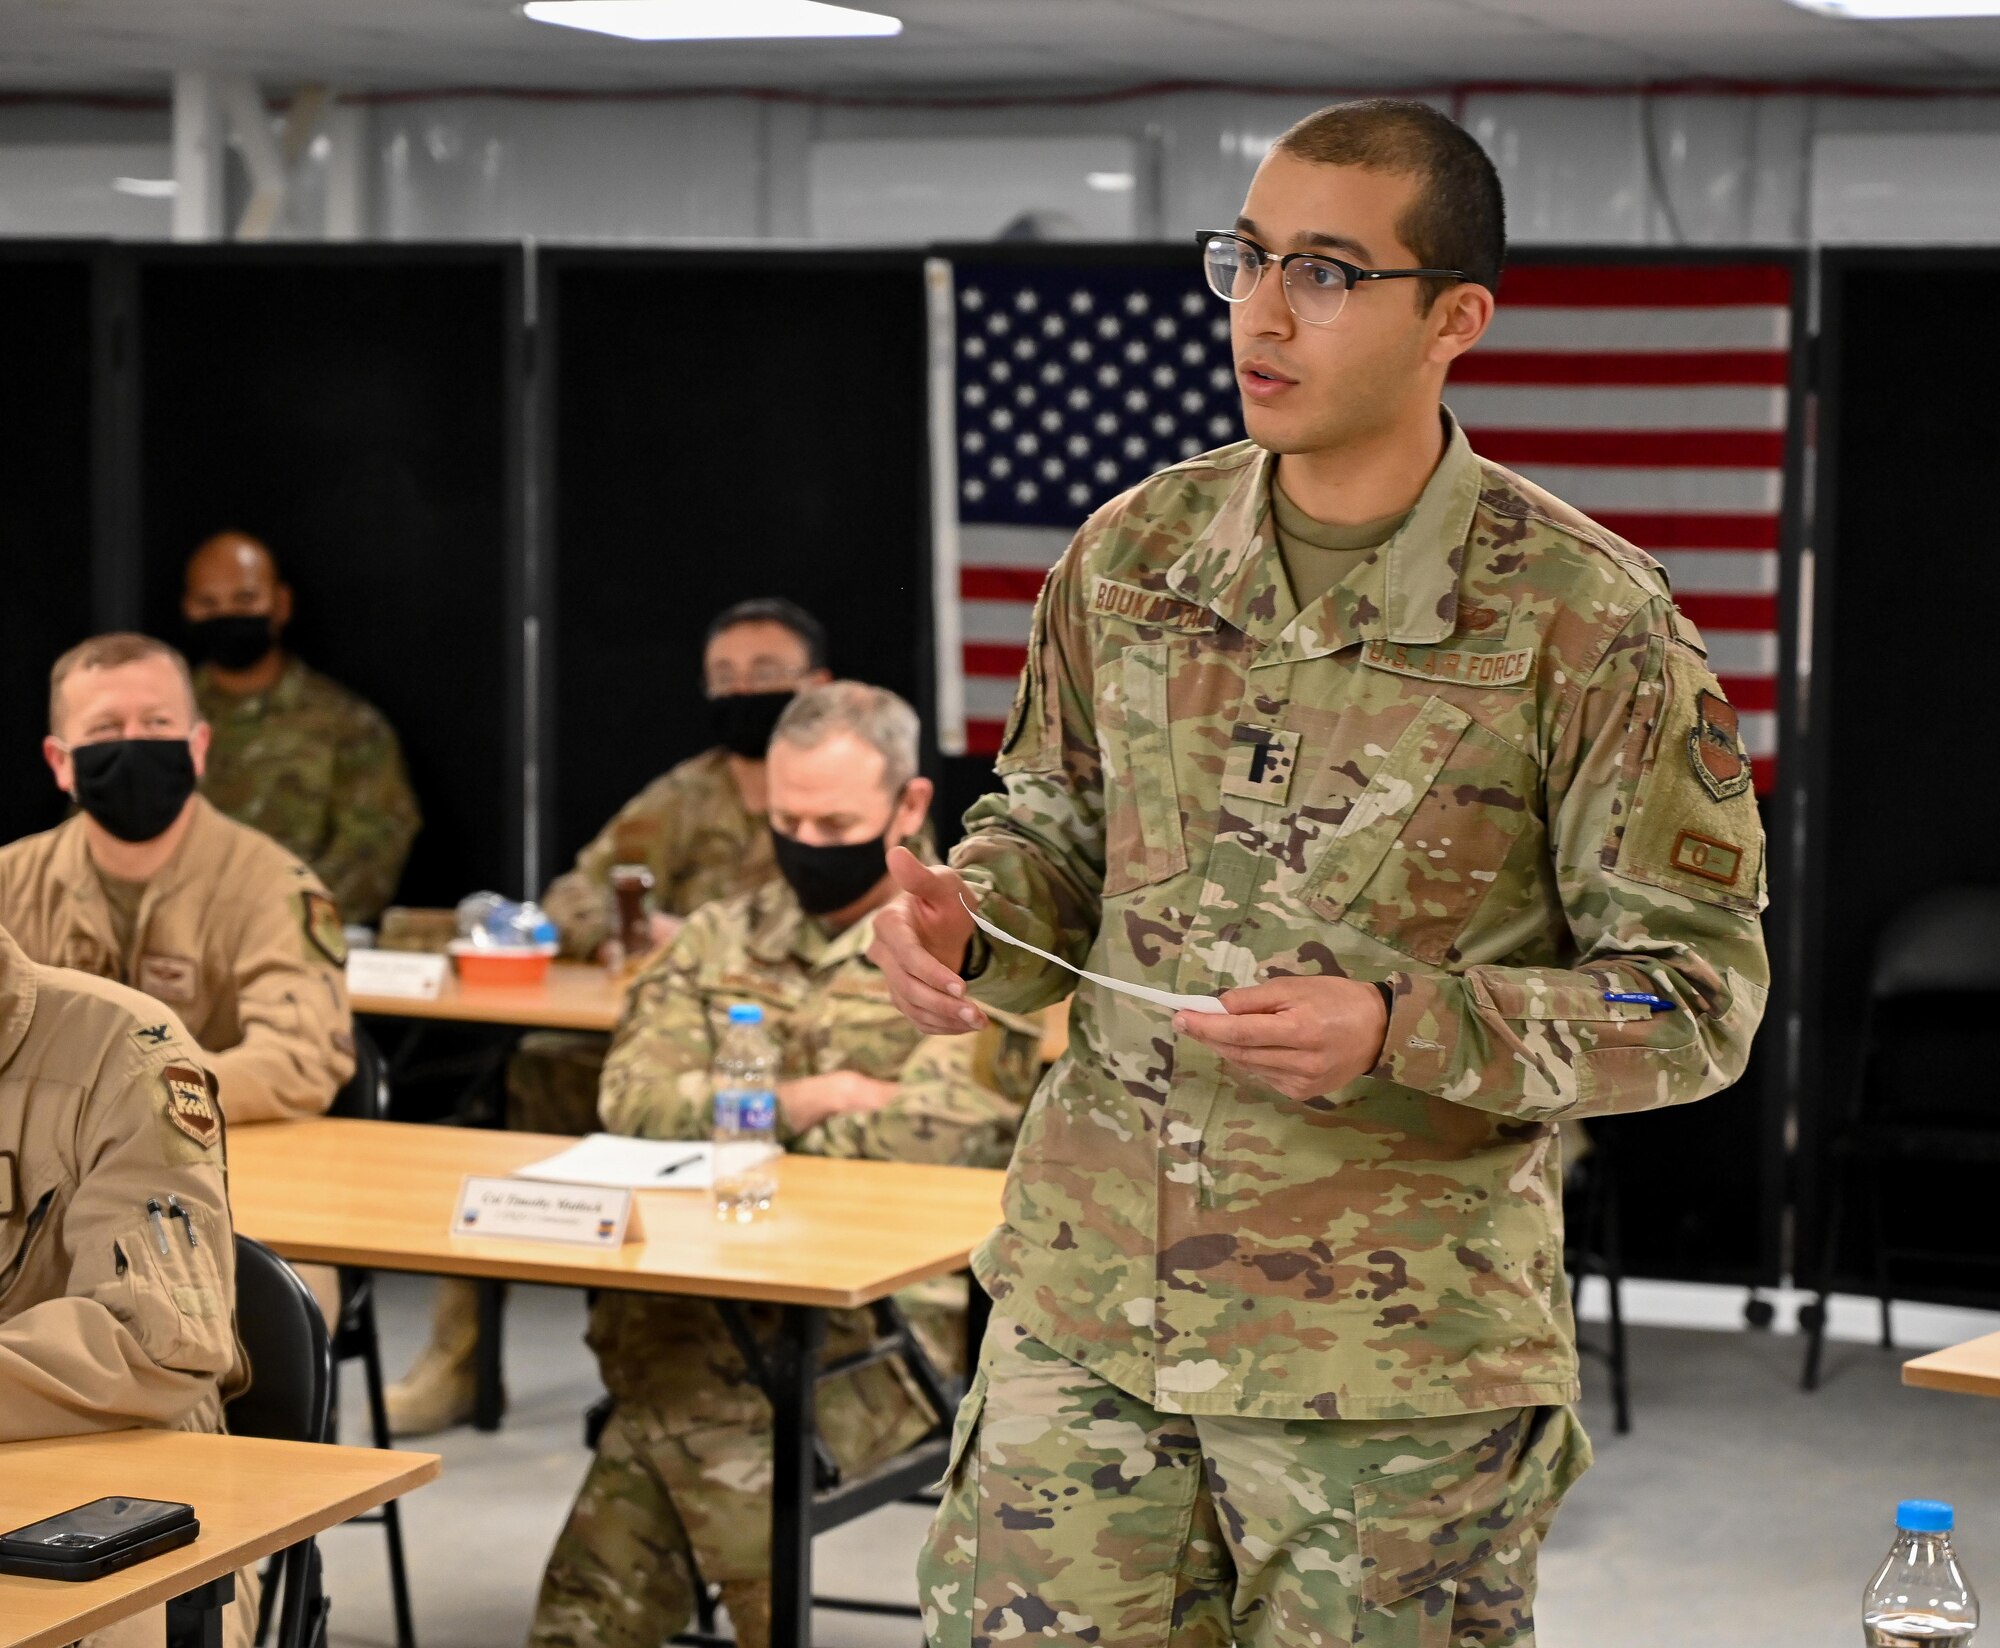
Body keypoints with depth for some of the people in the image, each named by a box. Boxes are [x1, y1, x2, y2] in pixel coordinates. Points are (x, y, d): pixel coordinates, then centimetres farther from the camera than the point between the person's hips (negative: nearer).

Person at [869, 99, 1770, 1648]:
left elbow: (1698, 990, -8)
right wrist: (965, 917, -5)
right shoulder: (1134, 551, 5)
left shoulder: (1586, 620, -9)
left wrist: (1401, 1034, -22)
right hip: (1089, 1299, 4)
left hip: (1406, 1351, -3)